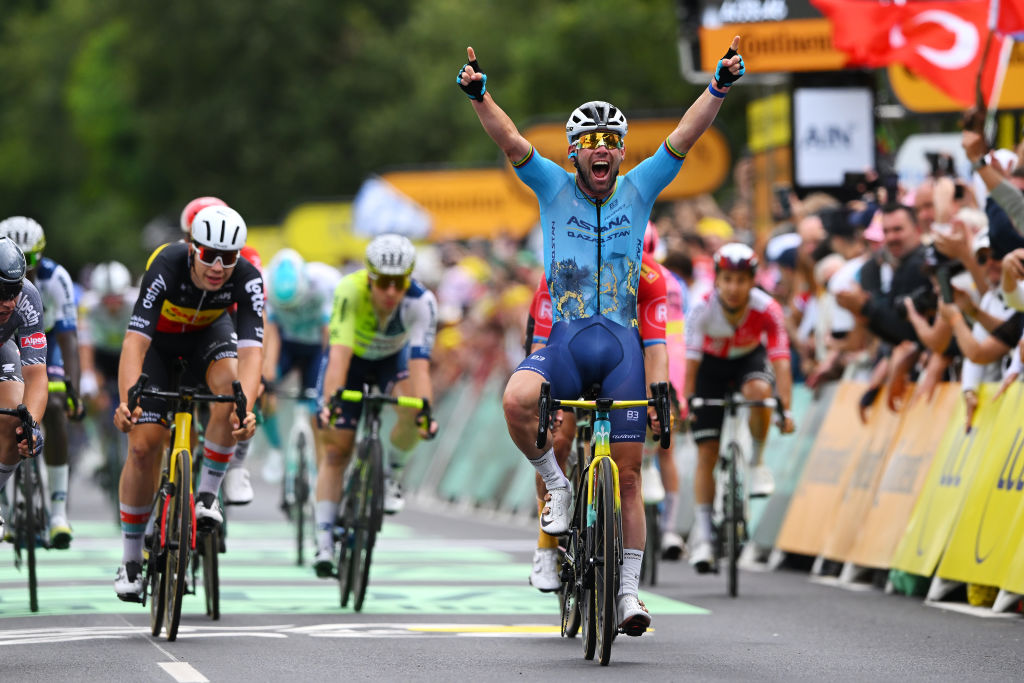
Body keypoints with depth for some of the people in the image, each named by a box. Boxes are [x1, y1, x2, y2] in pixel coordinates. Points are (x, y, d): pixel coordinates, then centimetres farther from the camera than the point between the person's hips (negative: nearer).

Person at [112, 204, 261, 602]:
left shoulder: (247, 279, -32)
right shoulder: (166, 267, -37)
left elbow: (251, 350, -41)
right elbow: (135, 341, -43)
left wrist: (246, 409, -58)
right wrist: (126, 401, -58)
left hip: (208, 332, 1)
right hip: (159, 337, -1)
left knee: (231, 382, -32)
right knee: (143, 446, -11)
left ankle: (207, 494, -15)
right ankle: (131, 560, 4)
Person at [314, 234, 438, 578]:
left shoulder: (421, 302, -34)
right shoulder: (350, 290, -37)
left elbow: (419, 365, -41)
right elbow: (339, 355, -44)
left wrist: (426, 411, -56)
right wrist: (330, 402, -58)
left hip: (392, 358, 1)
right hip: (351, 359, -1)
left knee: (412, 409, -30)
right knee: (336, 450, -6)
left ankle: (392, 478, -3)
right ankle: (324, 544, -1)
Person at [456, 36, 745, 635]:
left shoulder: (639, 190, 6)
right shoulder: (555, 188, 4)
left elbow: (686, 135, -3)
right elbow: (510, 140, -9)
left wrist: (721, 88, -17)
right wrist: (479, 96, -26)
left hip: (622, 343, 1)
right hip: (563, 340, -1)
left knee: (628, 473, 0)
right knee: (517, 400, -33)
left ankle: (630, 590, 7)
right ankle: (556, 483, -6)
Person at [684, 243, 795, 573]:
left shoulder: (767, 310, -29)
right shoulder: (703, 310, -29)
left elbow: (780, 361, -33)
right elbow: (691, 362, -27)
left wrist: (785, 409, -41)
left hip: (750, 358, 0)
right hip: (713, 364, 0)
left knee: (759, 390, -38)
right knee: (707, 452, -7)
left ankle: (757, 462, -12)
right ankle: (702, 533, 1)